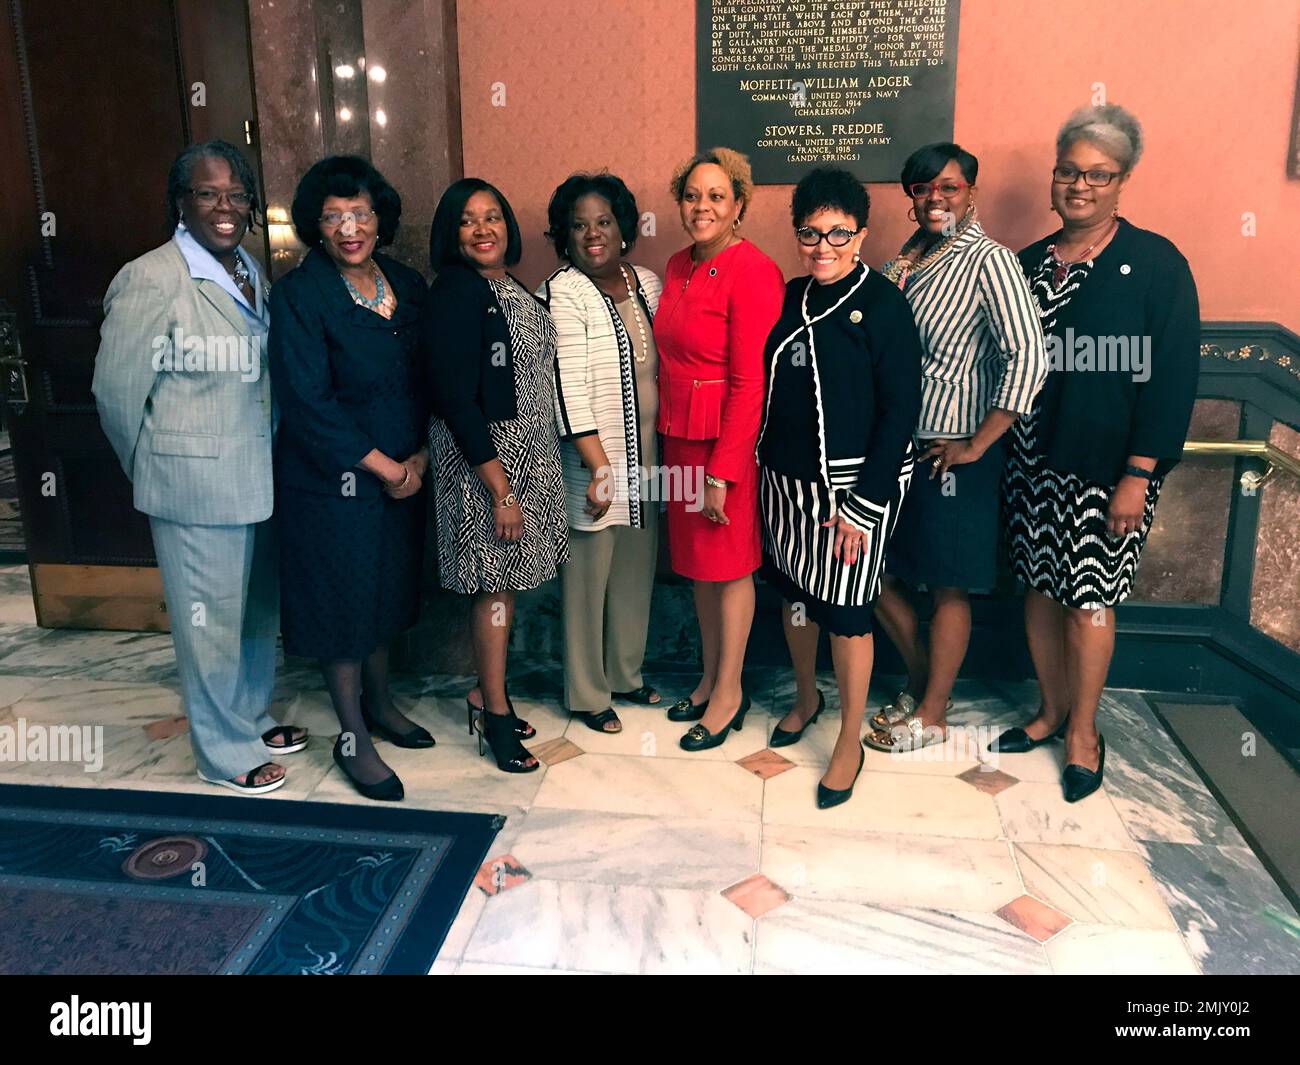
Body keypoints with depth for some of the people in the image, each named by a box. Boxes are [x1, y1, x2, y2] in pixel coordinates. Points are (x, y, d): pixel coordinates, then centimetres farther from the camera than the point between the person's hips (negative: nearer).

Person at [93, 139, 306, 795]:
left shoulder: (249, 270, 8)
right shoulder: (151, 280, -15)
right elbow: (117, 390, -11)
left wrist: (273, 456, 13)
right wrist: (158, 472, 0)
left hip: (258, 475, 7)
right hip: (196, 483, -7)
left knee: (258, 609, 19)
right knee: (210, 618, 6)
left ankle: (251, 718, 39)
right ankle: (225, 753, 24)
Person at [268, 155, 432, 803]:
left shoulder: (407, 284, 5)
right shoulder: (299, 294, -12)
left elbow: (427, 380, 8)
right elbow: (309, 402, -18)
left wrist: (420, 457, -4)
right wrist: (383, 468, -15)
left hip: (403, 474, 6)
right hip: (333, 478, -6)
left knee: (387, 591, 18)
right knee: (343, 598, 6)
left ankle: (379, 703, 39)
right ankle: (353, 740, 22)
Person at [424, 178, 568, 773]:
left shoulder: (513, 289, 11)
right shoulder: (455, 294, -15)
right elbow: (456, 400, -19)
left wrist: (520, 478, 10)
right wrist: (500, 491, -20)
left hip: (527, 449, 8)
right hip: (483, 453, -8)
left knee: (507, 578, 13)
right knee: (496, 581, 1)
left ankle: (487, 692, 29)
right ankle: (494, 712, 16)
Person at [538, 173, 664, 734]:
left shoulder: (648, 283, 8)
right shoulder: (562, 293, -11)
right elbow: (569, 385, -16)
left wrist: (666, 448, 12)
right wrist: (600, 465, -19)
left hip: (645, 457, 6)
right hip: (591, 462, -6)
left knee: (636, 571, 16)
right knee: (588, 576, 4)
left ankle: (625, 673, 35)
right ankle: (588, 693, 21)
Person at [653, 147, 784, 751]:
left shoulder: (751, 272, -15)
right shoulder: (679, 267, 10)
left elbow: (751, 382, -18)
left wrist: (722, 470, -19)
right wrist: (670, 439, 10)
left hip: (728, 440, -8)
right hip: (680, 435, 8)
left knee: (729, 564, 5)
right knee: (697, 561, 16)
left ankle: (729, 694, 21)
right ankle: (710, 677, 33)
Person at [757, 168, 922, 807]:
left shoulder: (884, 306, -11)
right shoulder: (789, 298, 6)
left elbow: (900, 411, -13)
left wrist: (864, 504, -16)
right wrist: (763, 462, 5)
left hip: (853, 484, -6)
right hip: (785, 478, 6)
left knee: (845, 610, 3)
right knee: (793, 592, 17)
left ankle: (850, 741, 21)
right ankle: (806, 697, 42)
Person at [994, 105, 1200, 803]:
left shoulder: (1156, 265, -7)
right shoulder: (1028, 263, 8)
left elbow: (1173, 377, -10)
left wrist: (1138, 476, -15)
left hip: (1108, 469, -4)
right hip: (1033, 462, 5)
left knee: (1090, 599, 3)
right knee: (1041, 587, 12)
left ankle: (1083, 733, 21)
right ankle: (1052, 710, 30)